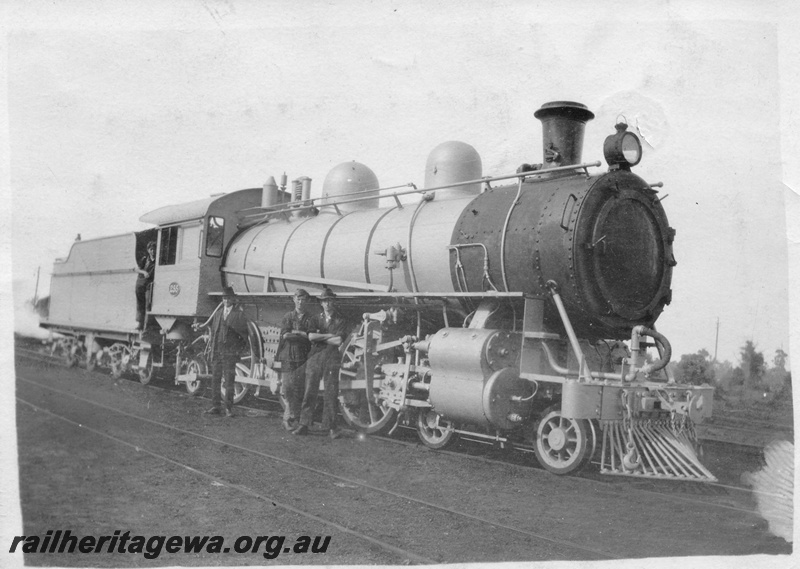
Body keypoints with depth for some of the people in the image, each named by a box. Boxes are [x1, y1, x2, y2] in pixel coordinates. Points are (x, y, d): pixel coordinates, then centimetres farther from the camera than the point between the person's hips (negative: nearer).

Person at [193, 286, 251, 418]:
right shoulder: (218, 313, 12)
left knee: (229, 381, -3)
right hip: (216, 351, 4)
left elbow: (245, 333, -2)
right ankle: (215, 407, 12)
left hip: (230, 352, -4)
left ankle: (228, 408, 3)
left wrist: (240, 349, -6)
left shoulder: (239, 314, -1)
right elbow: (209, 325, 24)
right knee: (215, 379, 6)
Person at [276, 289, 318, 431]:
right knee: (287, 388, -6)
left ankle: (289, 419, 4)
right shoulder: (288, 317, 11)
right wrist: (304, 335, -8)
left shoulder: (312, 319, 9)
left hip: (304, 359, 0)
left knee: (300, 390, -3)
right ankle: (290, 418, 0)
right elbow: (284, 335, -3)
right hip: (288, 357, 0)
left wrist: (295, 332, -9)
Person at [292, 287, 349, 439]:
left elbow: (338, 341, -8)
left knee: (331, 394, -2)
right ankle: (304, 425, 5)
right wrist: (329, 336, -6)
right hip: (314, 357, 2)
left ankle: (331, 427, 3)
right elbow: (311, 337, -3)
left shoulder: (341, 321, 6)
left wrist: (320, 337, -3)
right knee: (310, 392, 0)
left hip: (331, 359, -2)